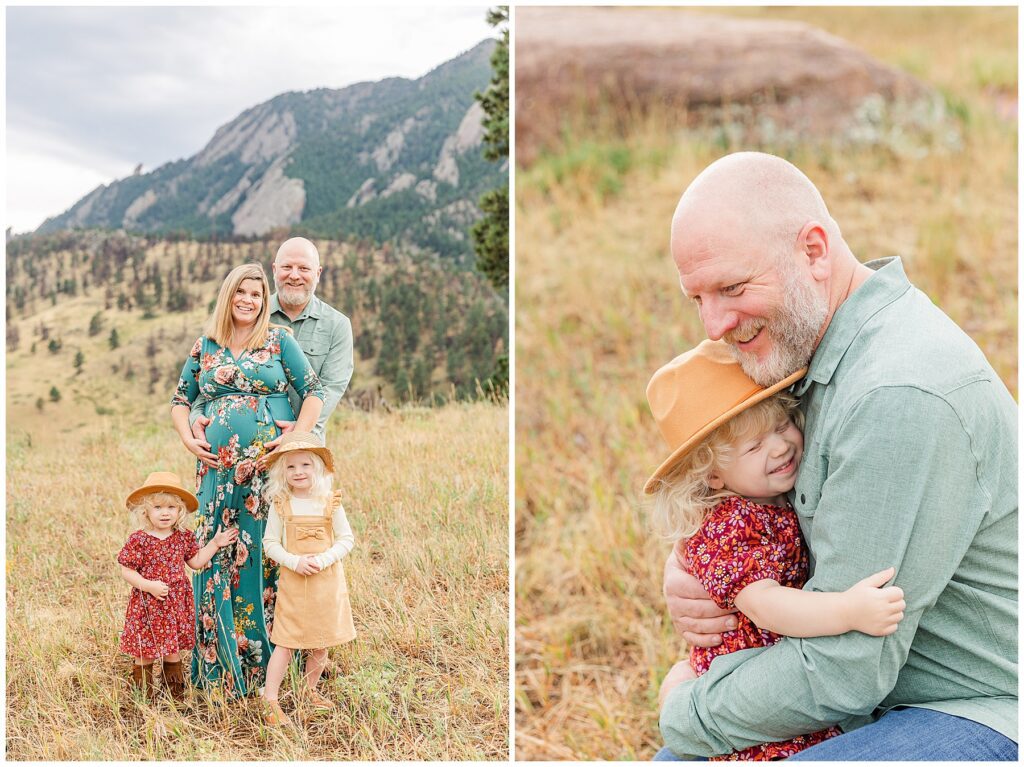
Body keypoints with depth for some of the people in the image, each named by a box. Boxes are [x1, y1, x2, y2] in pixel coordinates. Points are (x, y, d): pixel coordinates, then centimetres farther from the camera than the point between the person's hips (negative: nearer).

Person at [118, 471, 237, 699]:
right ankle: (142, 694, 21)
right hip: (148, 606, -4)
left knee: (173, 650, 15)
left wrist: (215, 543, 6)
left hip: (177, 605, 4)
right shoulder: (138, 540, -12)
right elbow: (127, 571, -11)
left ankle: (175, 691, 30)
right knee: (145, 653, 5)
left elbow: (196, 562, 14)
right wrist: (149, 586, -22)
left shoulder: (184, 537, 2)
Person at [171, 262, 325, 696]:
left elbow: (314, 392, -1)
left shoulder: (279, 340, 3)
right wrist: (187, 439, 2)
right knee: (217, 554, 3)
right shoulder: (205, 346, 11)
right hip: (219, 468, 3)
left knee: (265, 554, 0)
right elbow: (180, 400, 19)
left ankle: (264, 661, 11)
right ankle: (221, 661, 15)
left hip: (269, 465, -3)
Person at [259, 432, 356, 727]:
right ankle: (270, 701, 3)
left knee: (321, 644, 12)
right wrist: (294, 561, -16)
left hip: (327, 582, 2)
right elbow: (270, 543, -1)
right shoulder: (281, 504, -3)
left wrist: (323, 560, -15)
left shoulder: (330, 502, -2)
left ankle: (309, 691, 32)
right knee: (285, 643, -2)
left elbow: (346, 539, 0)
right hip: (292, 581, -2)